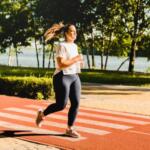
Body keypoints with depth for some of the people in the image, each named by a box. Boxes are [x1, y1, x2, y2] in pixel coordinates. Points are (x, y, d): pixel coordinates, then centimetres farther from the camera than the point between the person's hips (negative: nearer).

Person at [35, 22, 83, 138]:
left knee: (76, 103, 1)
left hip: (75, 77, 8)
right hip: (63, 77, -8)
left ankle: (70, 129, 10)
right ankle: (42, 114, 22)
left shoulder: (74, 46, 14)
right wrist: (75, 59, -18)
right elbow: (61, 64, -21)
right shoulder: (62, 46, -12)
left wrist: (79, 61, 8)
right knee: (61, 105, -5)